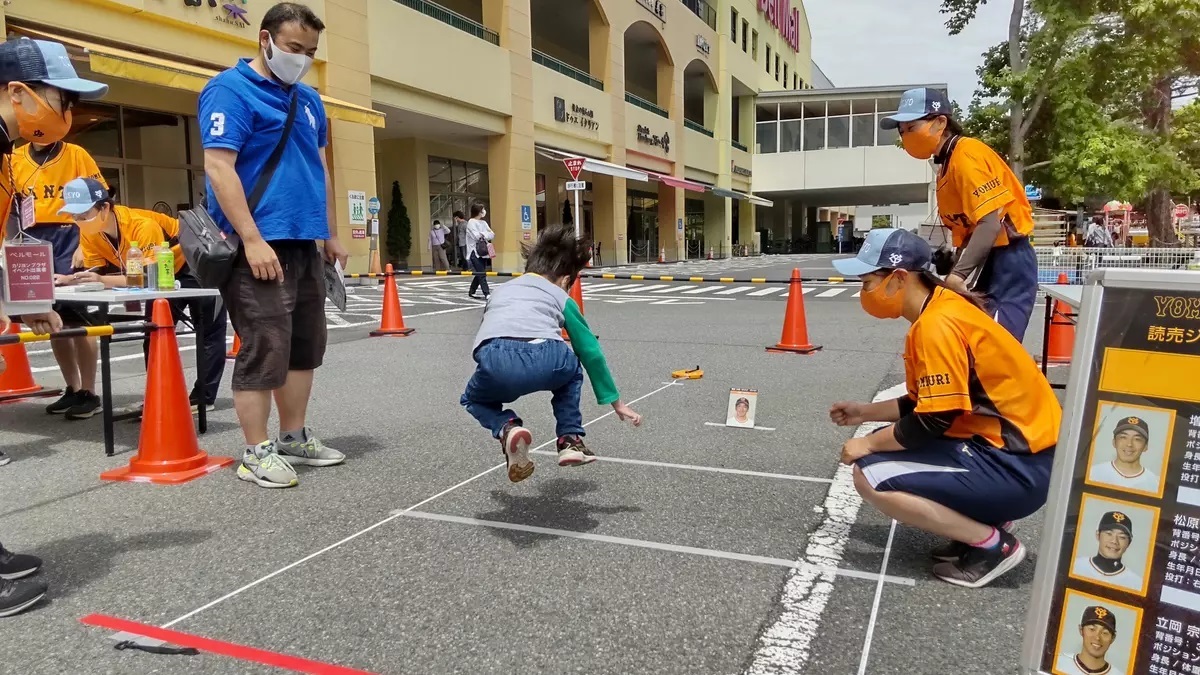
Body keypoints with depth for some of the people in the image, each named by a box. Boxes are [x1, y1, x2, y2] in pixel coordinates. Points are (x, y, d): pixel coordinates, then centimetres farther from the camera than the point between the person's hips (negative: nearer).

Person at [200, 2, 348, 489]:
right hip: (260, 246, -8)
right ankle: (256, 454, 5)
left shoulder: (308, 99, 17)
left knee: (305, 346, 13)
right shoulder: (230, 90, -6)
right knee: (264, 350, -6)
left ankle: (294, 439, 25)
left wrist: (331, 234, 19)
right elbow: (217, 166, -15)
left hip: (305, 244, 8)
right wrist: (252, 239, -21)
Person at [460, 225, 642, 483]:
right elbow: (591, 353, 31)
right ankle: (570, 439, 25)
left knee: (473, 399, 35)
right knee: (570, 369, 37)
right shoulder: (560, 297, 30)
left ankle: (507, 428, 5)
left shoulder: (500, 290, 38)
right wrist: (616, 402, 39)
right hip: (544, 359, -1)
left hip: (494, 360, 1)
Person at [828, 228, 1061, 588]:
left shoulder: (938, 324, -20)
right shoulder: (940, 310, 9)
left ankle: (991, 543, -3)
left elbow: (934, 423, -20)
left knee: (870, 477, -15)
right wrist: (866, 412, 19)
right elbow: (927, 403, 19)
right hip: (1005, 446, 10)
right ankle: (982, 523, 13)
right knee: (890, 441, 18)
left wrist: (869, 443, -7)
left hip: (1018, 466, -10)